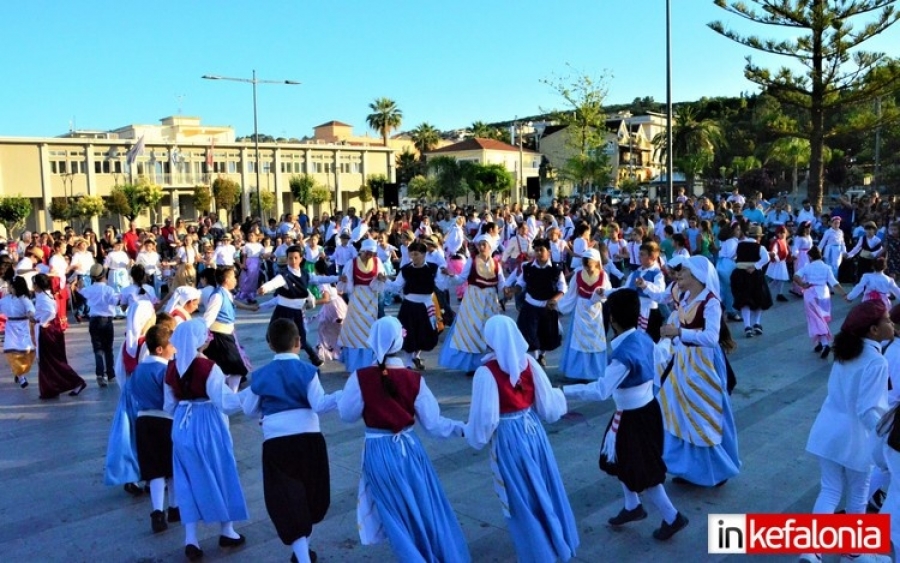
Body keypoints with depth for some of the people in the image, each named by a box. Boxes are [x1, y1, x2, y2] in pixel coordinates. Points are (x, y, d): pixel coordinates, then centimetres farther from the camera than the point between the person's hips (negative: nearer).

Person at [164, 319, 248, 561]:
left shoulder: (172, 368, 1)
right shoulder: (208, 367, -18)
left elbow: (169, 406, 11)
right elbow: (226, 403, -21)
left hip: (182, 427, 5)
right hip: (208, 426, -5)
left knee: (189, 480, 12)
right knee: (220, 474, 12)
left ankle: (191, 539, 10)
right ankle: (227, 531, 24)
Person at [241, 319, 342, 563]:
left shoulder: (261, 375, 5)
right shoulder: (306, 370, -3)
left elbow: (250, 410, 16)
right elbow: (319, 405, -11)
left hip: (275, 442, 0)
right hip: (308, 439, 0)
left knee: (287, 501, 2)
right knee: (309, 495, 21)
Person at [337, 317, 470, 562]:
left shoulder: (360, 377, -15)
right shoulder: (414, 379, -11)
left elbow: (347, 414, -3)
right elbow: (432, 423, -8)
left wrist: (346, 393, 14)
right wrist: (462, 428, 4)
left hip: (379, 453, -1)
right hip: (409, 448, 2)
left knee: (397, 514, 13)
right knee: (427, 509, 19)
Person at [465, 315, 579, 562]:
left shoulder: (486, 372, -20)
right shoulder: (528, 362, -5)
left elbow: (485, 417, -19)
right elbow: (548, 406, 0)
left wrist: (473, 435, 1)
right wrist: (560, 395, 22)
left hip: (508, 437, -5)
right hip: (533, 430, 5)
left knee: (521, 498, 12)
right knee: (544, 489, 23)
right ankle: (560, 542, 40)